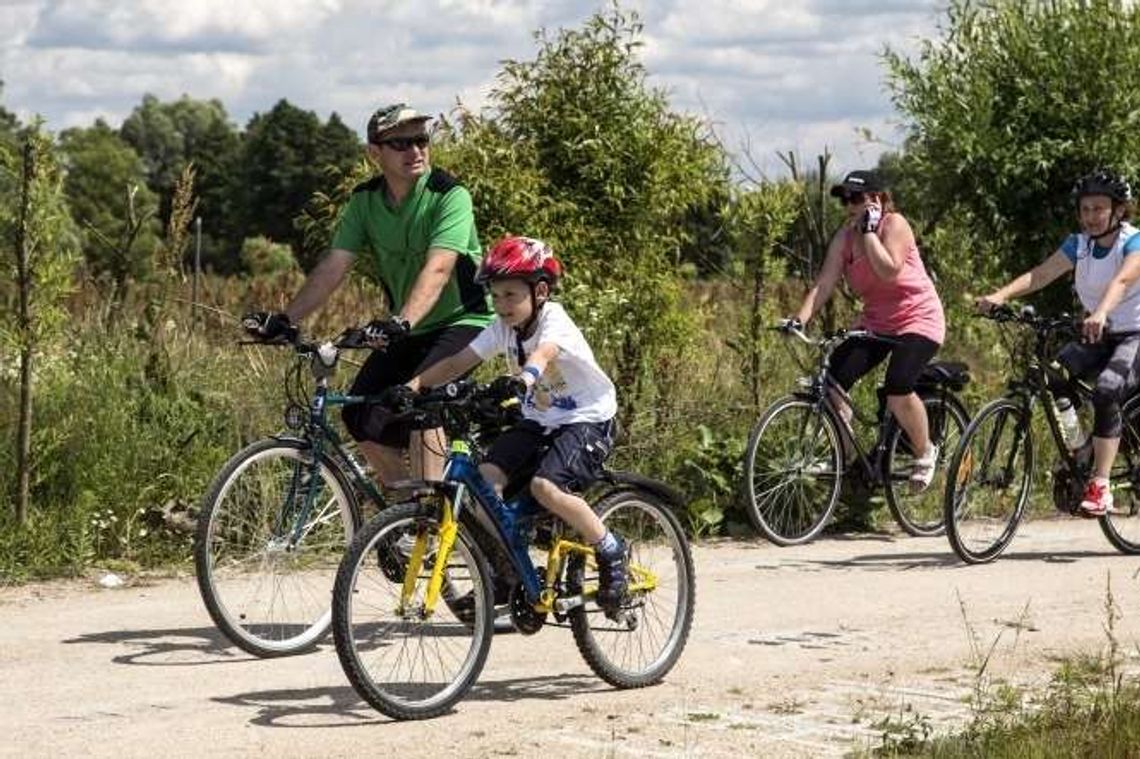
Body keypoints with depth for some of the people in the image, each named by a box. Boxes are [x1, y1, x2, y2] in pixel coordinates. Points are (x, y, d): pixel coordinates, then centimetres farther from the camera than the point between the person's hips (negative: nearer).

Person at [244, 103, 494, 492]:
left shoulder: (449, 196, -20)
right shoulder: (365, 201, -3)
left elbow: (437, 269, -34)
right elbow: (333, 267, -10)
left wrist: (401, 322, -49)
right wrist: (285, 319, -23)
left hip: (464, 321, -6)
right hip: (406, 330, 6)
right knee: (363, 417, -9)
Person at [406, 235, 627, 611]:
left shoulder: (554, 320, -20)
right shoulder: (502, 328, -2)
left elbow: (544, 353, -42)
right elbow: (458, 362, -7)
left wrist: (520, 381, -63)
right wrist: (415, 384, -22)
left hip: (586, 418, -7)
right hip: (537, 419, 7)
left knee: (546, 485, -29)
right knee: (485, 476, -15)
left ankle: (610, 550, -9)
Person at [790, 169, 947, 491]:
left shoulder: (894, 224, -15)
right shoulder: (845, 236, 2)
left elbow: (889, 271, -30)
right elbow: (824, 283, -7)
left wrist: (869, 230, -26)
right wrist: (800, 319, -21)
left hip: (917, 319, -6)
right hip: (875, 322, 7)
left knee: (897, 389, -27)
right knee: (831, 382, -13)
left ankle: (925, 454, -1)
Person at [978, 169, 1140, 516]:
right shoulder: (1079, 244, 3)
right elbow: (1041, 273, -9)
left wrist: (1101, 313, -55)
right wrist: (1001, 294, -27)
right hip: (1098, 335, 6)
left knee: (1106, 391, -31)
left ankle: (1100, 487, -32)